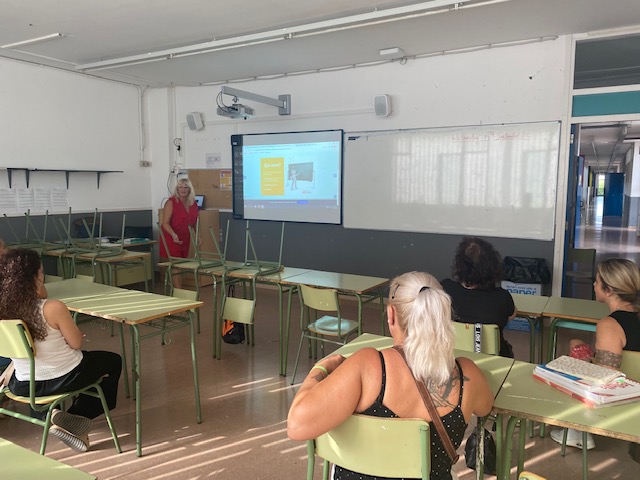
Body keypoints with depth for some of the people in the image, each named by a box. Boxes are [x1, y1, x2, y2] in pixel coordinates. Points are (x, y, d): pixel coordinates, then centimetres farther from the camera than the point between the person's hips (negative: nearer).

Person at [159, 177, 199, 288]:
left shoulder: (193, 204, 6)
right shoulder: (171, 202, -12)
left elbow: (195, 222, 19)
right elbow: (165, 223, -18)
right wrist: (173, 235, -33)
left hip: (185, 239, 6)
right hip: (171, 239, -6)